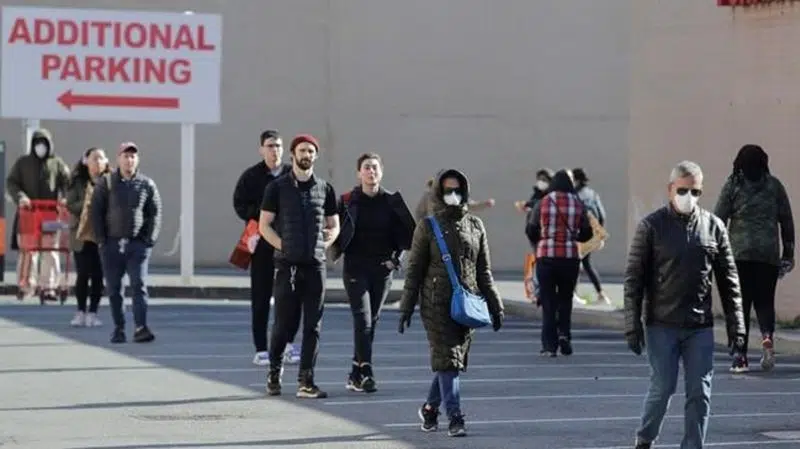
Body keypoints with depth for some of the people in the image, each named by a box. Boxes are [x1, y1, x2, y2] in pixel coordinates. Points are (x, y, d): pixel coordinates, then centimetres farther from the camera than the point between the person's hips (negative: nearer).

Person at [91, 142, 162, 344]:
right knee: (114, 288, 5)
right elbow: (96, 212, 1)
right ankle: (118, 328, 13)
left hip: (138, 244, 0)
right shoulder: (106, 183, 3)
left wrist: (149, 240, -5)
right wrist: (102, 240, -6)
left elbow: (155, 213, 5)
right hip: (112, 244, 0)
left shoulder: (147, 185, 5)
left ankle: (140, 328, -14)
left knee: (139, 286, -9)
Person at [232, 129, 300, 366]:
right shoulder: (251, 176, 2)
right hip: (263, 243, -2)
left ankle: (288, 346, 14)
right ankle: (261, 350, 7)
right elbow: (240, 205, -2)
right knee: (261, 298, 2)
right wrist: (263, 214, -15)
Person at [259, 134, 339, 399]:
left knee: (313, 325, -1)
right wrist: (284, 246, -7)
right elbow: (264, 225, 2)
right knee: (285, 322, -2)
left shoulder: (324, 189, 11)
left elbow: (334, 226, 18)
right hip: (287, 264, -3)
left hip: (315, 264, 3)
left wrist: (325, 244, 1)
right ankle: (274, 371, 19)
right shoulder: (278, 187, 3)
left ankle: (306, 382, 2)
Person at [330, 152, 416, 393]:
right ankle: (366, 374, -18)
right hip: (356, 269, -3)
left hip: (383, 269, 3)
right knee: (363, 320, -14)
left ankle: (355, 375, 17)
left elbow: (404, 235, 10)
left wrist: (396, 259, 0)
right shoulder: (347, 201, -2)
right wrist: (336, 252, -11)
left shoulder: (392, 201, 4)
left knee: (372, 321, 7)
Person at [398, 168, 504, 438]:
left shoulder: (475, 226, 10)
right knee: (447, 359, -11)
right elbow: (414, 270, 1)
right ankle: (455, 418, -12)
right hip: (437, 304, -4)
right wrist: (406, 308, -3)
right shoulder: (428, 227, 0)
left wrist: (494, 305, 12)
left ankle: (430, 408, 27)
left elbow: (484, 271, 15)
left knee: (455, 359, 7)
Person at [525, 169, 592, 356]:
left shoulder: (542, 203, -3)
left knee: (548, 301, 6)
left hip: (546, 257, -1)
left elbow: (531, 231, 2)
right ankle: (564, 333, -3)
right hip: (570, 257, 1)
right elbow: (586, 234, 6)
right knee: (565, 298, 18)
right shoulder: (578, 204, 0)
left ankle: (550, 345, 3)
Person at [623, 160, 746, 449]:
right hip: (661, 325, -2)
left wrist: (735, 326, 5)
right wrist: (632, 326, -7)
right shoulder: (652, 226, -3)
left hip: (700, 327, 3)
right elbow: (634, 278, -3)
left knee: (700, 393, 0)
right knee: (662, 388, 1)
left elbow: (728, 280, 8)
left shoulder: (714, 227, 5)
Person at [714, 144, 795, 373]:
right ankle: (767, 335, -19)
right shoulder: (774, 186, 7)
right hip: (769, 253, 1)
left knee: (740, 303, 3)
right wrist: (788, 251, 14)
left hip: (739, 252, -1)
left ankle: (741, 356, -2)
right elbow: (787, 220, 8)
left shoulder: (733, 185, 2)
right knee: (765, 300, 10)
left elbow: (719, 219, -1)